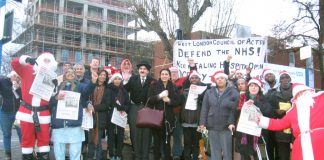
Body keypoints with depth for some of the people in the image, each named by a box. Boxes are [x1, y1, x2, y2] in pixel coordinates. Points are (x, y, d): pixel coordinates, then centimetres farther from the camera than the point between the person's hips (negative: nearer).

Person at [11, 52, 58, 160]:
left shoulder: (51, 77, 5)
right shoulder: (27, 70, 5)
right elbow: (14, 63, -3)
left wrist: (54, 86, -16)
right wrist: (26, 59, -19)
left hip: (43, 113, 1)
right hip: (27, 111, 0)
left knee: (44, 138, 3)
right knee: (27, 138, 9)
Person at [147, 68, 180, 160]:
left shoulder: (173, 87, 8)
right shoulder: (154, 86, 6)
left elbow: (177, 102, 6)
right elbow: (149, 100, -2)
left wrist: (169, 100, -12)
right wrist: (159, 96, -17)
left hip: (168, 118, 1)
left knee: (166, 140, 2)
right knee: (156, 140, 0)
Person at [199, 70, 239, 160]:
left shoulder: (233, 92, -1)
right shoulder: (209, 92, 8)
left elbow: (235, 109, -7)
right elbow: (204, 109, 5)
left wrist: (232, 123, -17)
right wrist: (202, 123, -3)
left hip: (226, 127, -2)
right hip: (212, 127, 3)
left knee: (227, 151, 5)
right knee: (214, 151, 10)